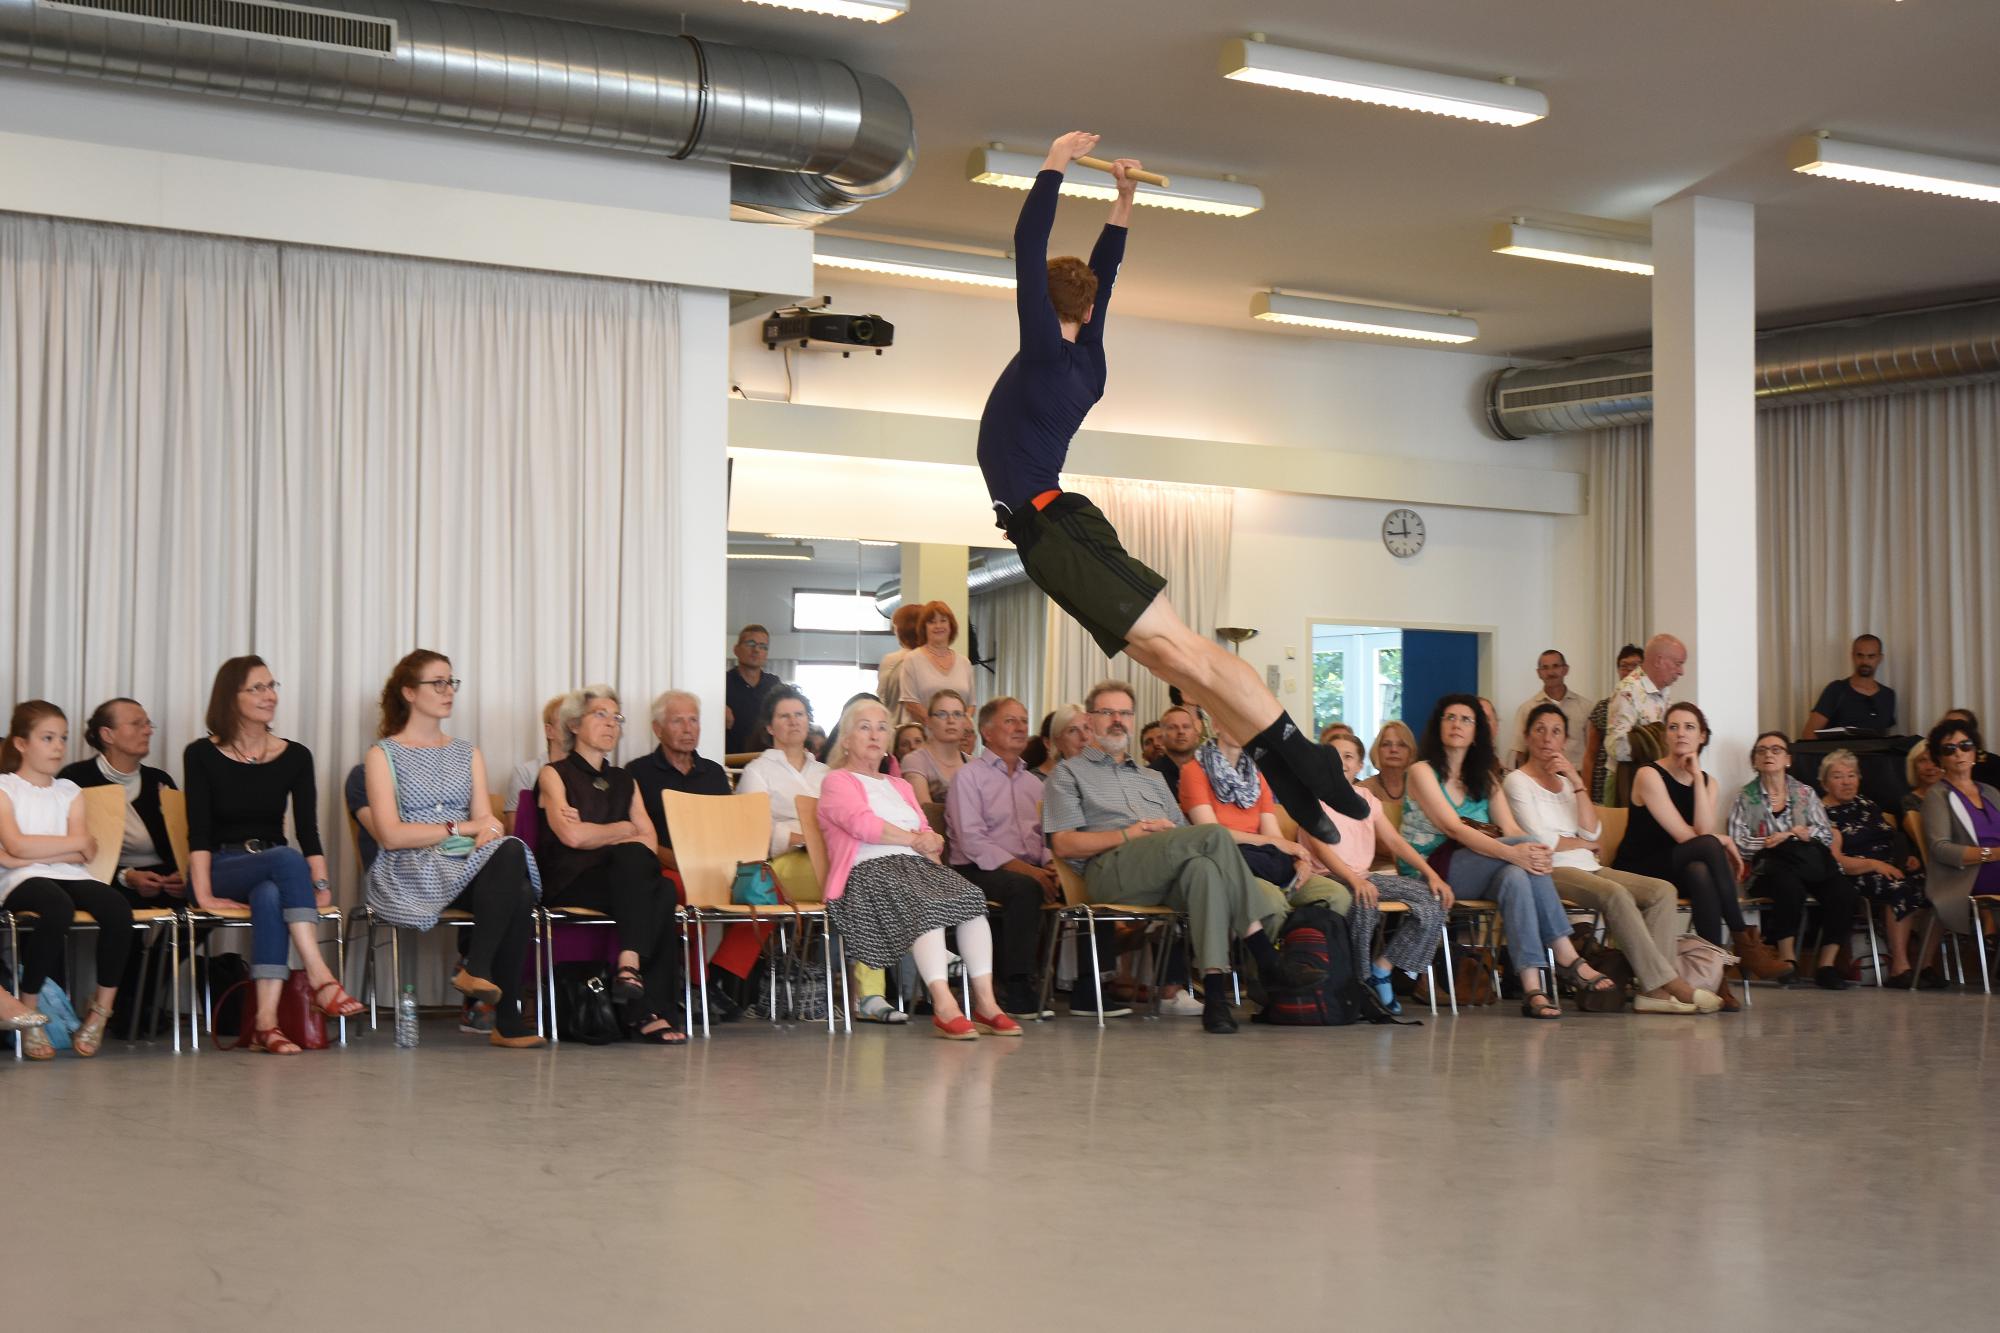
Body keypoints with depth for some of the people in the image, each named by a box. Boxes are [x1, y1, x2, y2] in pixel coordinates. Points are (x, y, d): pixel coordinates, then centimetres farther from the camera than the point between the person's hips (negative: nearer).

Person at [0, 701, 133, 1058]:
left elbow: (82, 856, 6)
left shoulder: (69, 792, 21)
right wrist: (77, 843, -1)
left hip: (69, 876, 4)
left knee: (117, 906, -30)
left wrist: (32, 853, -7)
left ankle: (101, 1011, -14)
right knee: (57, 907, -40)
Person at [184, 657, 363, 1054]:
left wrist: (321, 884, -14)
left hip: (274, 872, 2)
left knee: (270, 894, -37)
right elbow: (198, 832, -7)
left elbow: (308, 831, 2)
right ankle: (321, 978, -46)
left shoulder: (295, 756, 7)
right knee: (287, 858, -36)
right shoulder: (202, 755, 0)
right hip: (222, 869, -2)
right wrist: (203, 895, -18)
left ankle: (266, 1020, -47)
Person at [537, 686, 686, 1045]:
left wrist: (596, 834, -4)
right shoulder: (554, 775, 10)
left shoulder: (624, 781, 26)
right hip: (569, 885, -4)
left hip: (619, 880, 4)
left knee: (661, 892, -32)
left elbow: (650, 842, 10)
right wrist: (624, 830, 7)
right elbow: (572, 835, -9)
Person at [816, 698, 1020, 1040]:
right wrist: (913, 839, -1)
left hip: (916, 868, 6)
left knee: (971, 896, -24)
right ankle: (944, 1006, -43)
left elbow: (928, 836, 20)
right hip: (869, 871, -6)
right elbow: (863, 824, -8)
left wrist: (930, 846, -4)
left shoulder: (900, 786, 33)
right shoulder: (837, 781, 10)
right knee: (926, 904, -36)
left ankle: (985, 1003, -31)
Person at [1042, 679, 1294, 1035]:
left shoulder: (1153, 779, 37)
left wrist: (1175, 836, 0)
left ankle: (1215, 990, -46)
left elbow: (1185, 836, 27)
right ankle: (1262, 945, -33)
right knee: (1215, 834, -29)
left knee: (1202, 867, -36)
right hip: (1110, 870, -5)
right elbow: (1063, 844, 3)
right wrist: (1130, 834, -8)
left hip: (1167, 878, 5)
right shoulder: (1069, 773, 19)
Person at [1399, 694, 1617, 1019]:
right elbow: (1454, 828, -16)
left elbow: (1511, 830, 5)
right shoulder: (1423, 772, 0)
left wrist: (1537, 854, -20)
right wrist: (1511, 852, -30)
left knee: (1514, 876, -32)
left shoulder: (1484, 777, 20)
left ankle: (1531, 986, -40)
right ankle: (1567, 958, -30)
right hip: (1430, 874, -5)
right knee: (1523, 847, -28)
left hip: (1475, 873, 5)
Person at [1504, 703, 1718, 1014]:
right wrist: (1585, 844, 5)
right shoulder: (1517, 782, 4)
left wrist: (1577, 782, 0)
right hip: (1551, 871, -7)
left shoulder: (1566, 781, 23)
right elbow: (1539, 841, -9)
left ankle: (1654, 988, -28)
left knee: (1663, 891, -14)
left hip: (1587, 868, 7)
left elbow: (1592, 833, 6)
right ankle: (1666, 982, -33)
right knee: (1616, 894, -34)